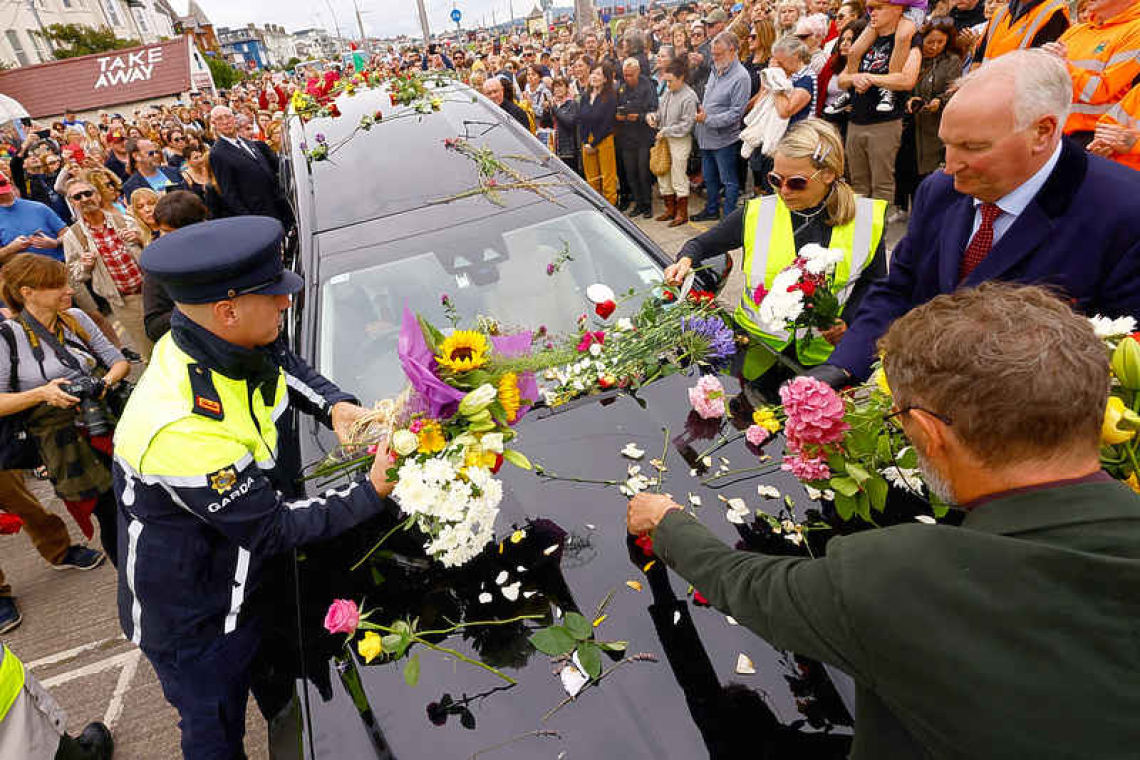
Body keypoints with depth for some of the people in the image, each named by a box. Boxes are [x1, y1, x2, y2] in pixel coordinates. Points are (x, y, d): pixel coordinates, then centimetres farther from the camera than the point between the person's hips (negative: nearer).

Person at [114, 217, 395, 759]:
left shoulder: (227, 347, -15)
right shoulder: (182, 428, -40)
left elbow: (289, 367, 8)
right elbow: (273, 528, -29)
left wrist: (334, 406, -11)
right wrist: (372, 492, -25)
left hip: (243, 579, 7)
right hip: (193, 627, -7)